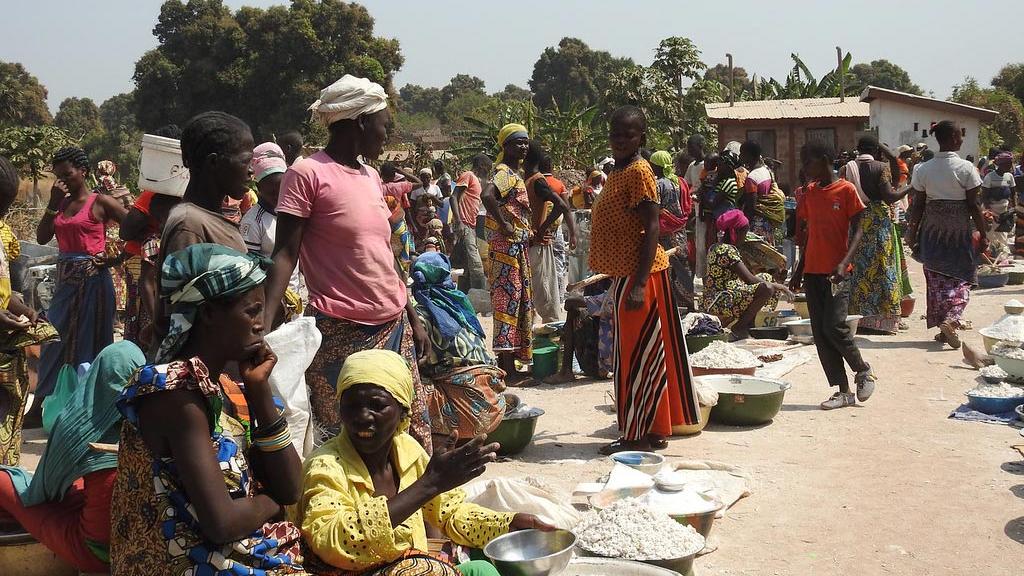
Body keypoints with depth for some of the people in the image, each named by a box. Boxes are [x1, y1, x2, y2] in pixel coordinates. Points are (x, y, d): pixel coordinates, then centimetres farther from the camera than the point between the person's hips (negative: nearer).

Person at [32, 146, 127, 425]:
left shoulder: (100, 202, -7)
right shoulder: (60, 203, 10)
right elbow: (42, 238, 2)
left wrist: (116, 258, -12)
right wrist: (53, 204, -5)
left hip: (92, 279, -6)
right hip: (65, 279, 6)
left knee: (89, 340, 3)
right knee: (55, 339, 10)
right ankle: (39, 407, 19)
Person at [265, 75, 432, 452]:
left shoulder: (371, 176, 14)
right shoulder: (307, 174, -8)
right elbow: (285, 255, -11)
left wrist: (414, 319, 20)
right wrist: (264, 323, -23)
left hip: (395, 326, 7)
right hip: (340, 334, -7)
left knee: (415, 432, 10)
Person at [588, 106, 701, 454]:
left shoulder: (638, 171, -13)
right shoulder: (618, 173, 15)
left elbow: (652, 228, -19)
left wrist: (639, 284, -24)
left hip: (638, 276, -10)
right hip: (625, 275, 10)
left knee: (638, 355, -4)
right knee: (641, 355, 14)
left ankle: (639, 436, 4)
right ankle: (655, 430, 23)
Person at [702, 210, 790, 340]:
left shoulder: (715, 248, 14)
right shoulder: (727, 250, -17)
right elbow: (750, 279, -22)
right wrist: (780, 287, -11)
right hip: (721, 303, -11)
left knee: (766, 277, 17)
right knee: (766, 288, -25)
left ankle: (748, 324, 7)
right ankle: (739, 328, -11)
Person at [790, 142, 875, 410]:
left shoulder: (846, 190, -4)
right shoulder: (809, 192, 13)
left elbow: (857, 230, -7)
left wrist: (844, 263, -22)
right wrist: (799, 271, 18)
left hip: (836, 271, -6)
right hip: (812, 271, 6)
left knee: (834, 325, -15)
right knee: (820, 333, 2)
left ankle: (863, 371, 11)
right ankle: (843, 391, 8)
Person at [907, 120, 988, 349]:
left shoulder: (923, 170, -2)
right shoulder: (966, 168, -11)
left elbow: (918, 206, 1)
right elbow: (974, 205, -9)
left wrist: (913, 233, 10)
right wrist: (983, 233, -1)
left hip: (932, 230, 3)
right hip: (959, 230, -3)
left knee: (936, 280, 11)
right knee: (962, 278, 7)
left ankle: (943, 329, 16)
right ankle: (951, 320, -14)